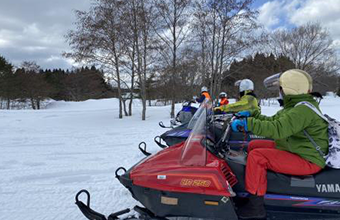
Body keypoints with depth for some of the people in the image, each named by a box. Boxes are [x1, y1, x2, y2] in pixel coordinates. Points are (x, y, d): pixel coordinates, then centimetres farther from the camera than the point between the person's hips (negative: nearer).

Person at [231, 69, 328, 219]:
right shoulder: (295, 106, 9)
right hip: (294, 149, 11)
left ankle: (256, 207, -16)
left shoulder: (304, 109, -24)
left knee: (256, 156, -24)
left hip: (307, 161, -10)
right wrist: (252, 114, 8)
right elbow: (272, 121, 17)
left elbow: (277, 129, -35)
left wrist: (247, 124, -34)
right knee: (253, 145, 11)